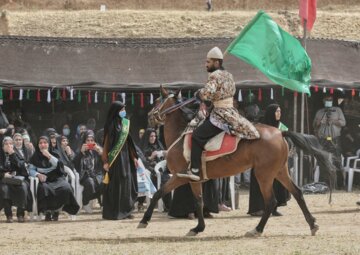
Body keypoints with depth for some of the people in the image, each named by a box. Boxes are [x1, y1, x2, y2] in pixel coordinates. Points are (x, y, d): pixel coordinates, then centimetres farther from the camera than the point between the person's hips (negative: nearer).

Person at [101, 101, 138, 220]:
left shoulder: (125, 123, 10)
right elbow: (106, 143, -10)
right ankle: (112, 212, -2)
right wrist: (106, 161, -16)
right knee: (114, 185, -5)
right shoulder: (111, 125, -8)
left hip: (125, 156, 7)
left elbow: (128, 142, 14)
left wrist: (134, 157, 10)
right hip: (114, 158, -7)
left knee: (126, 183, 5)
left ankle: (125, 211, 10)